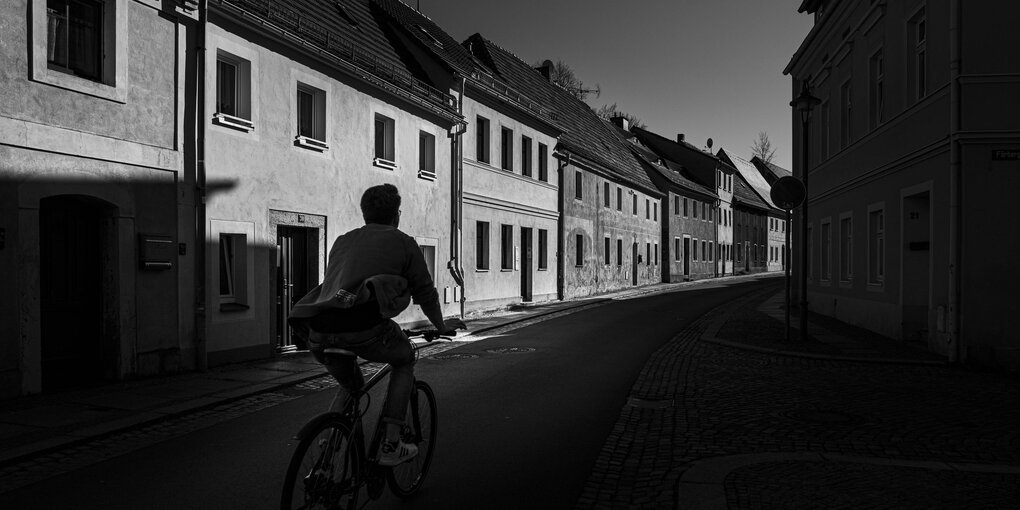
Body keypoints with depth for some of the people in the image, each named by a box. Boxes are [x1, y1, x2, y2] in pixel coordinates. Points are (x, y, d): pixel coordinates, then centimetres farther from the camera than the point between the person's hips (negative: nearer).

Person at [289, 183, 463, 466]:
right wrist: (442, 326, 38)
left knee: (350, 386, 31)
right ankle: (390, 445, 17)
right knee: (405, 359, 24)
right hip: (364, 329, -5)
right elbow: (425, 293, 20)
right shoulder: (403, 242, 14)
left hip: (318, 332, 5)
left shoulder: (342, 241, 28)